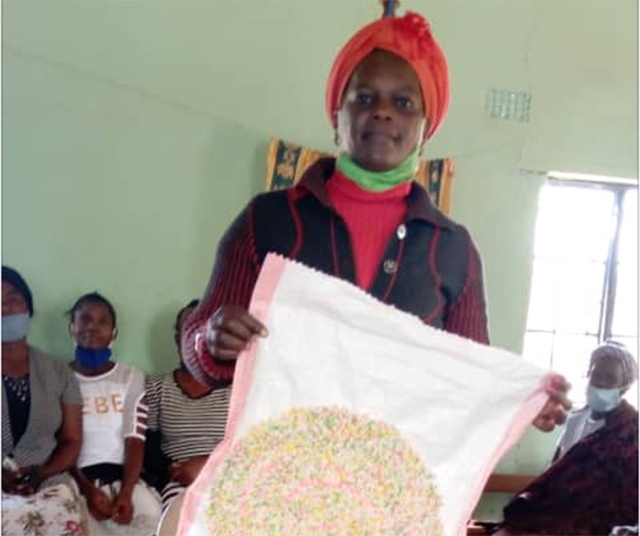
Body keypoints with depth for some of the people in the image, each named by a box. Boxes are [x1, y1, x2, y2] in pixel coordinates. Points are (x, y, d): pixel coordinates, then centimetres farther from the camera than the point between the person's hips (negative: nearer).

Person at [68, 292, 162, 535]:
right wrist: (88, 490, -18)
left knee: (150, 515, -29)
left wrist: (126, 492, -17)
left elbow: (135, 440, 0)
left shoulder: (131, 377, 10)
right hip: (76, 477, -2)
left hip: (121, 473, 2)